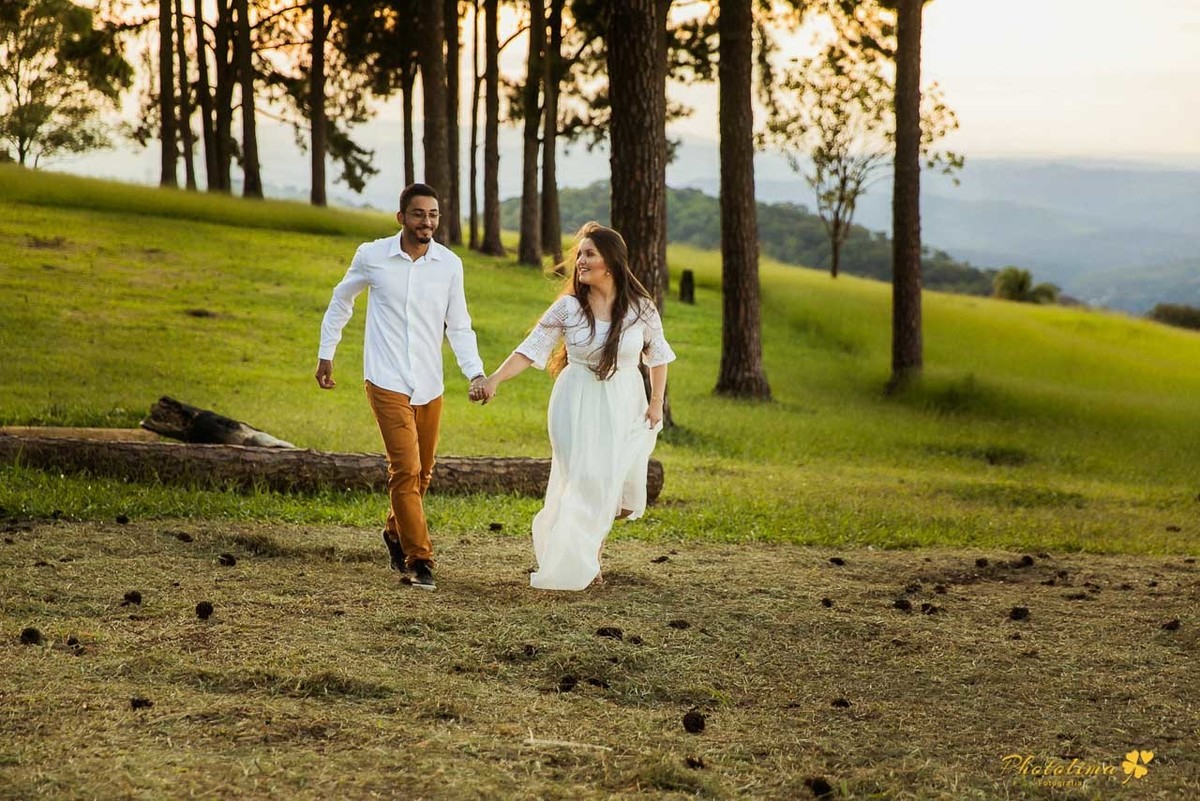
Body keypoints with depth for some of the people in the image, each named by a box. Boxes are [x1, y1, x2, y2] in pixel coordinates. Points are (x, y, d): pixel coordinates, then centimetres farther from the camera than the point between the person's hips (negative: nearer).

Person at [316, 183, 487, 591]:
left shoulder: (450, 264, 0)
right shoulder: (372, 256, -5)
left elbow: (459, 326, 6)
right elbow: (341, 300, 12)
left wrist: (476, 373, -7)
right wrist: (325, 354, 14)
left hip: (430, 385, 4)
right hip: (388, 383, -4)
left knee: (421, 474, 14)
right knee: (405, 470, -13)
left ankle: (396, 533, 40)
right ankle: (419, 559, -8)